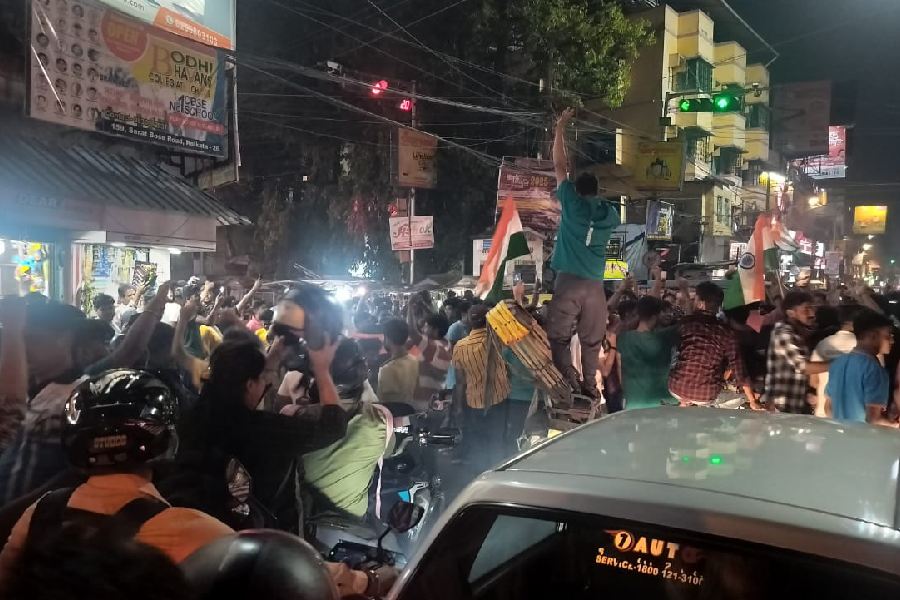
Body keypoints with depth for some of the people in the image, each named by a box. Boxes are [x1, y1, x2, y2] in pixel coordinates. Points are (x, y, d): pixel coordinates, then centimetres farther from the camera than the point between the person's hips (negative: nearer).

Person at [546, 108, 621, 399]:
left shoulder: (572, 204, 0)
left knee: (559, 337, 1)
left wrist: (560, 127, 16)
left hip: (568, 281, -3)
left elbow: (559, 165, 7)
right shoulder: (609, 213, 9)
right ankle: (590, 385, 11)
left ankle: (570, 385, -7)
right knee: (591, 340, 11)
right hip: (595, 285, 4)